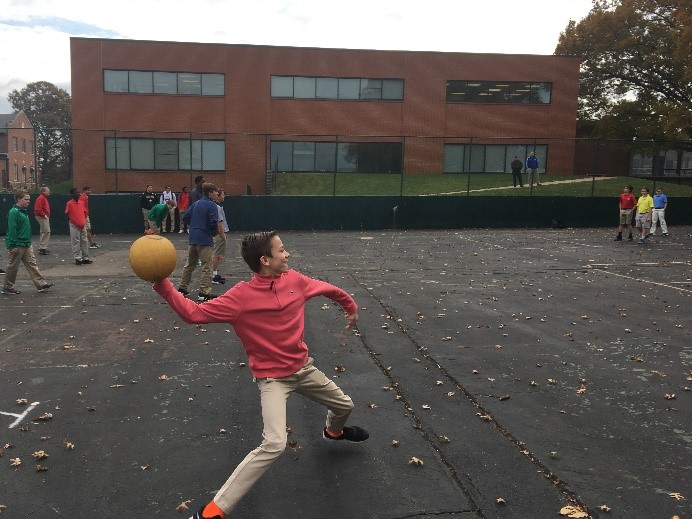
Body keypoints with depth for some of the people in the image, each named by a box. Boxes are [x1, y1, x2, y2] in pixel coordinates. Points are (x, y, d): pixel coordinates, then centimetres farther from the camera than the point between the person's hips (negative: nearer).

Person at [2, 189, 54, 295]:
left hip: (27, 244, 9)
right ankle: (7, 287, 16)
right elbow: (12, 230, -20)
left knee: (32, 264, 5)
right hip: (17, 245, -9)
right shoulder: (14, 212, -16)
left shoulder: (23, 211, 12)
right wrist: (13, 246, -22)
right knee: (12, 267, 4)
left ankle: (40, 284, 4)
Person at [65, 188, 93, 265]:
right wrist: (72, 221, -8)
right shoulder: (69, 203, -8)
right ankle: (78, 259, 4)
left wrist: (84, 221, 7)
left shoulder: (81, 202, 9)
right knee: (76, 242, -2)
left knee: (84, 241, 10)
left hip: (83, 225, 6)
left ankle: (85, 258, 18)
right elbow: (67, 214, -6)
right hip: (74, 226, -6)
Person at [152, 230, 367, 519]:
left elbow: (328, 289, 12)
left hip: (303, 369, 6)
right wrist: (163, 286, -37)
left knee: (344, 406, 24)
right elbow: (193, 313, -24)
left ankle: (333, 431, 65)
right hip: (272, 378, -6)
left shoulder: (295, 280, -7)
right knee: (274, 445, -26)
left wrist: (351, 307, 27)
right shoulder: (241, 297, -22)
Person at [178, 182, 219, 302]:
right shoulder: (212, 205, -11)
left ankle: (183, 288, 25)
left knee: (189, 264, 18)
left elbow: (185, 217, 12)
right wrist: (214, 232, 0)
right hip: (205, 240, -7)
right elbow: (213, 223, -19)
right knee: (206, 267, -1)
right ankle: (204, 292, -2)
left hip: (192, 239, 7)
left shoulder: (196, 204, 11)